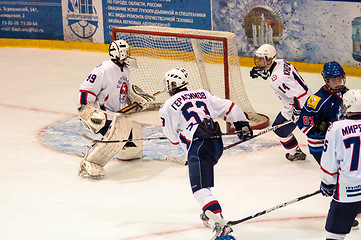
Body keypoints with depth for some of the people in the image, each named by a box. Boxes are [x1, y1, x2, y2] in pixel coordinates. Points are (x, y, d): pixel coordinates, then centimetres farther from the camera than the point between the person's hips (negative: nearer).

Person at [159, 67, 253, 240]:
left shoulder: (168, 107, 5)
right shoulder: (203, 94, 20)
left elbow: (173, 138, 12)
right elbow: (229, 107, 20)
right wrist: (242, 124, 33)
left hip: (199, 146, -7)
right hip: (217, 144, 7)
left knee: (200, 189, -13)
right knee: (193, 173, 31)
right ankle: (210, 212, 34)